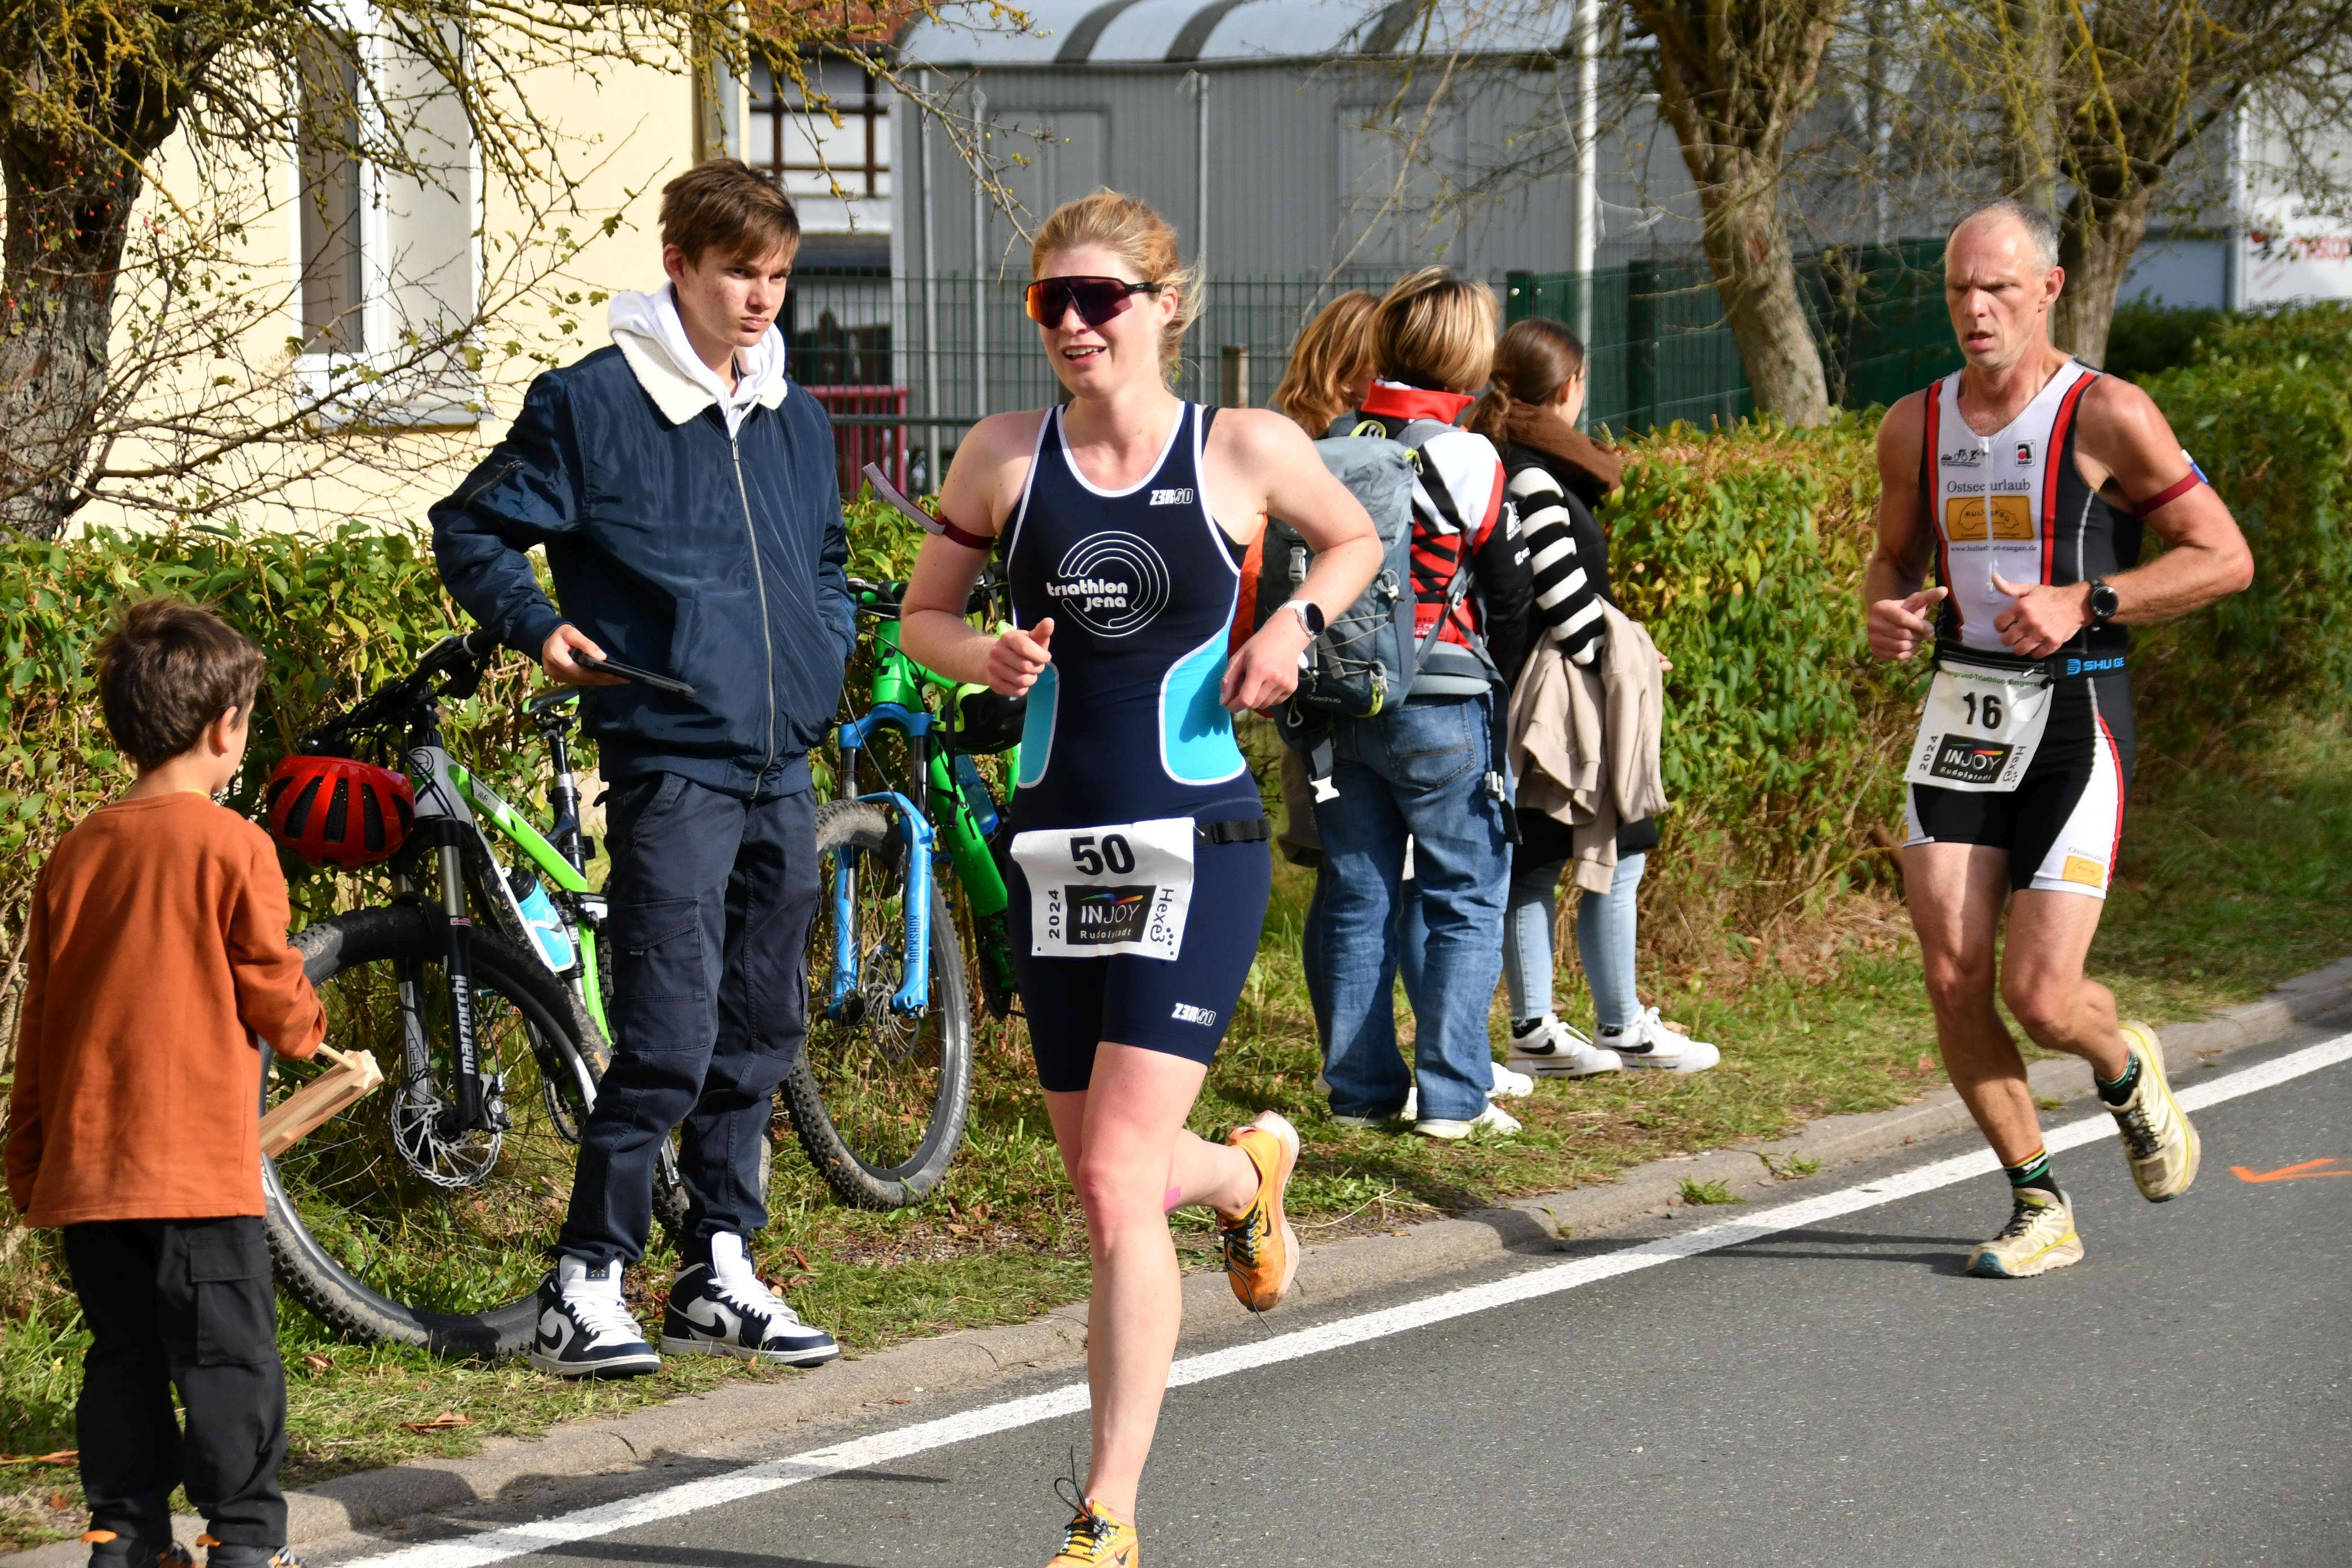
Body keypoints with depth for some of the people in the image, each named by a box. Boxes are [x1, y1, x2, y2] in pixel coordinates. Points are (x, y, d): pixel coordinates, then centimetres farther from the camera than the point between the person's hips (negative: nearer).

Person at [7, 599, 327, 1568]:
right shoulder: (232, 846, -9)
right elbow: (269, 988, -4)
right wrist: (306, 1030, 19)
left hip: (84, 1162, 5)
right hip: (199, 1161, -5)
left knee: (122, 1353, 12)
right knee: (229, 1353, 0)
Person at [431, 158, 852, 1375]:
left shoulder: (797, 421, 15)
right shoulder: (592, 405, -3)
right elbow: (472, 531, 3)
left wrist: (829, 642, 13)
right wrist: (539, 626, -11)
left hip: (785, 769, 7)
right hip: (670, 762, -7)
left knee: (760, 1035, 11)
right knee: (669, 1038, -13)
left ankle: (719, 1281, 20)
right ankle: (583, 1288, -6)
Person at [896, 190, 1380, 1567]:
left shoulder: (1246, 450, -3)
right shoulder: (1006, 457, 3)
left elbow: (1357, 539, 16)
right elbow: (921, 612, 13)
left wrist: (1294, 626, -3)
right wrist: (985, 657, -8)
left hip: (1198, 845, -4)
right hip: (1057, 846, 4)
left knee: (1119, 1183, -13)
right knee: (1105, 1179, 14)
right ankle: (1248, 1170, 51)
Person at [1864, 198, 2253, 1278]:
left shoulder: (2106, 416, -8)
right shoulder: (1915, 427, 8)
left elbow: (2225, 557, -7)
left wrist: (2085, 603, -18)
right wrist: (1883, 614, -1)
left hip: (2075, 715, -5)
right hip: (1961, 708, 5)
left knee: (2038, 996, -10)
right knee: (1952, 979, -5)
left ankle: (2127, 1074, 27)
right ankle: (2039, 1208, 12)